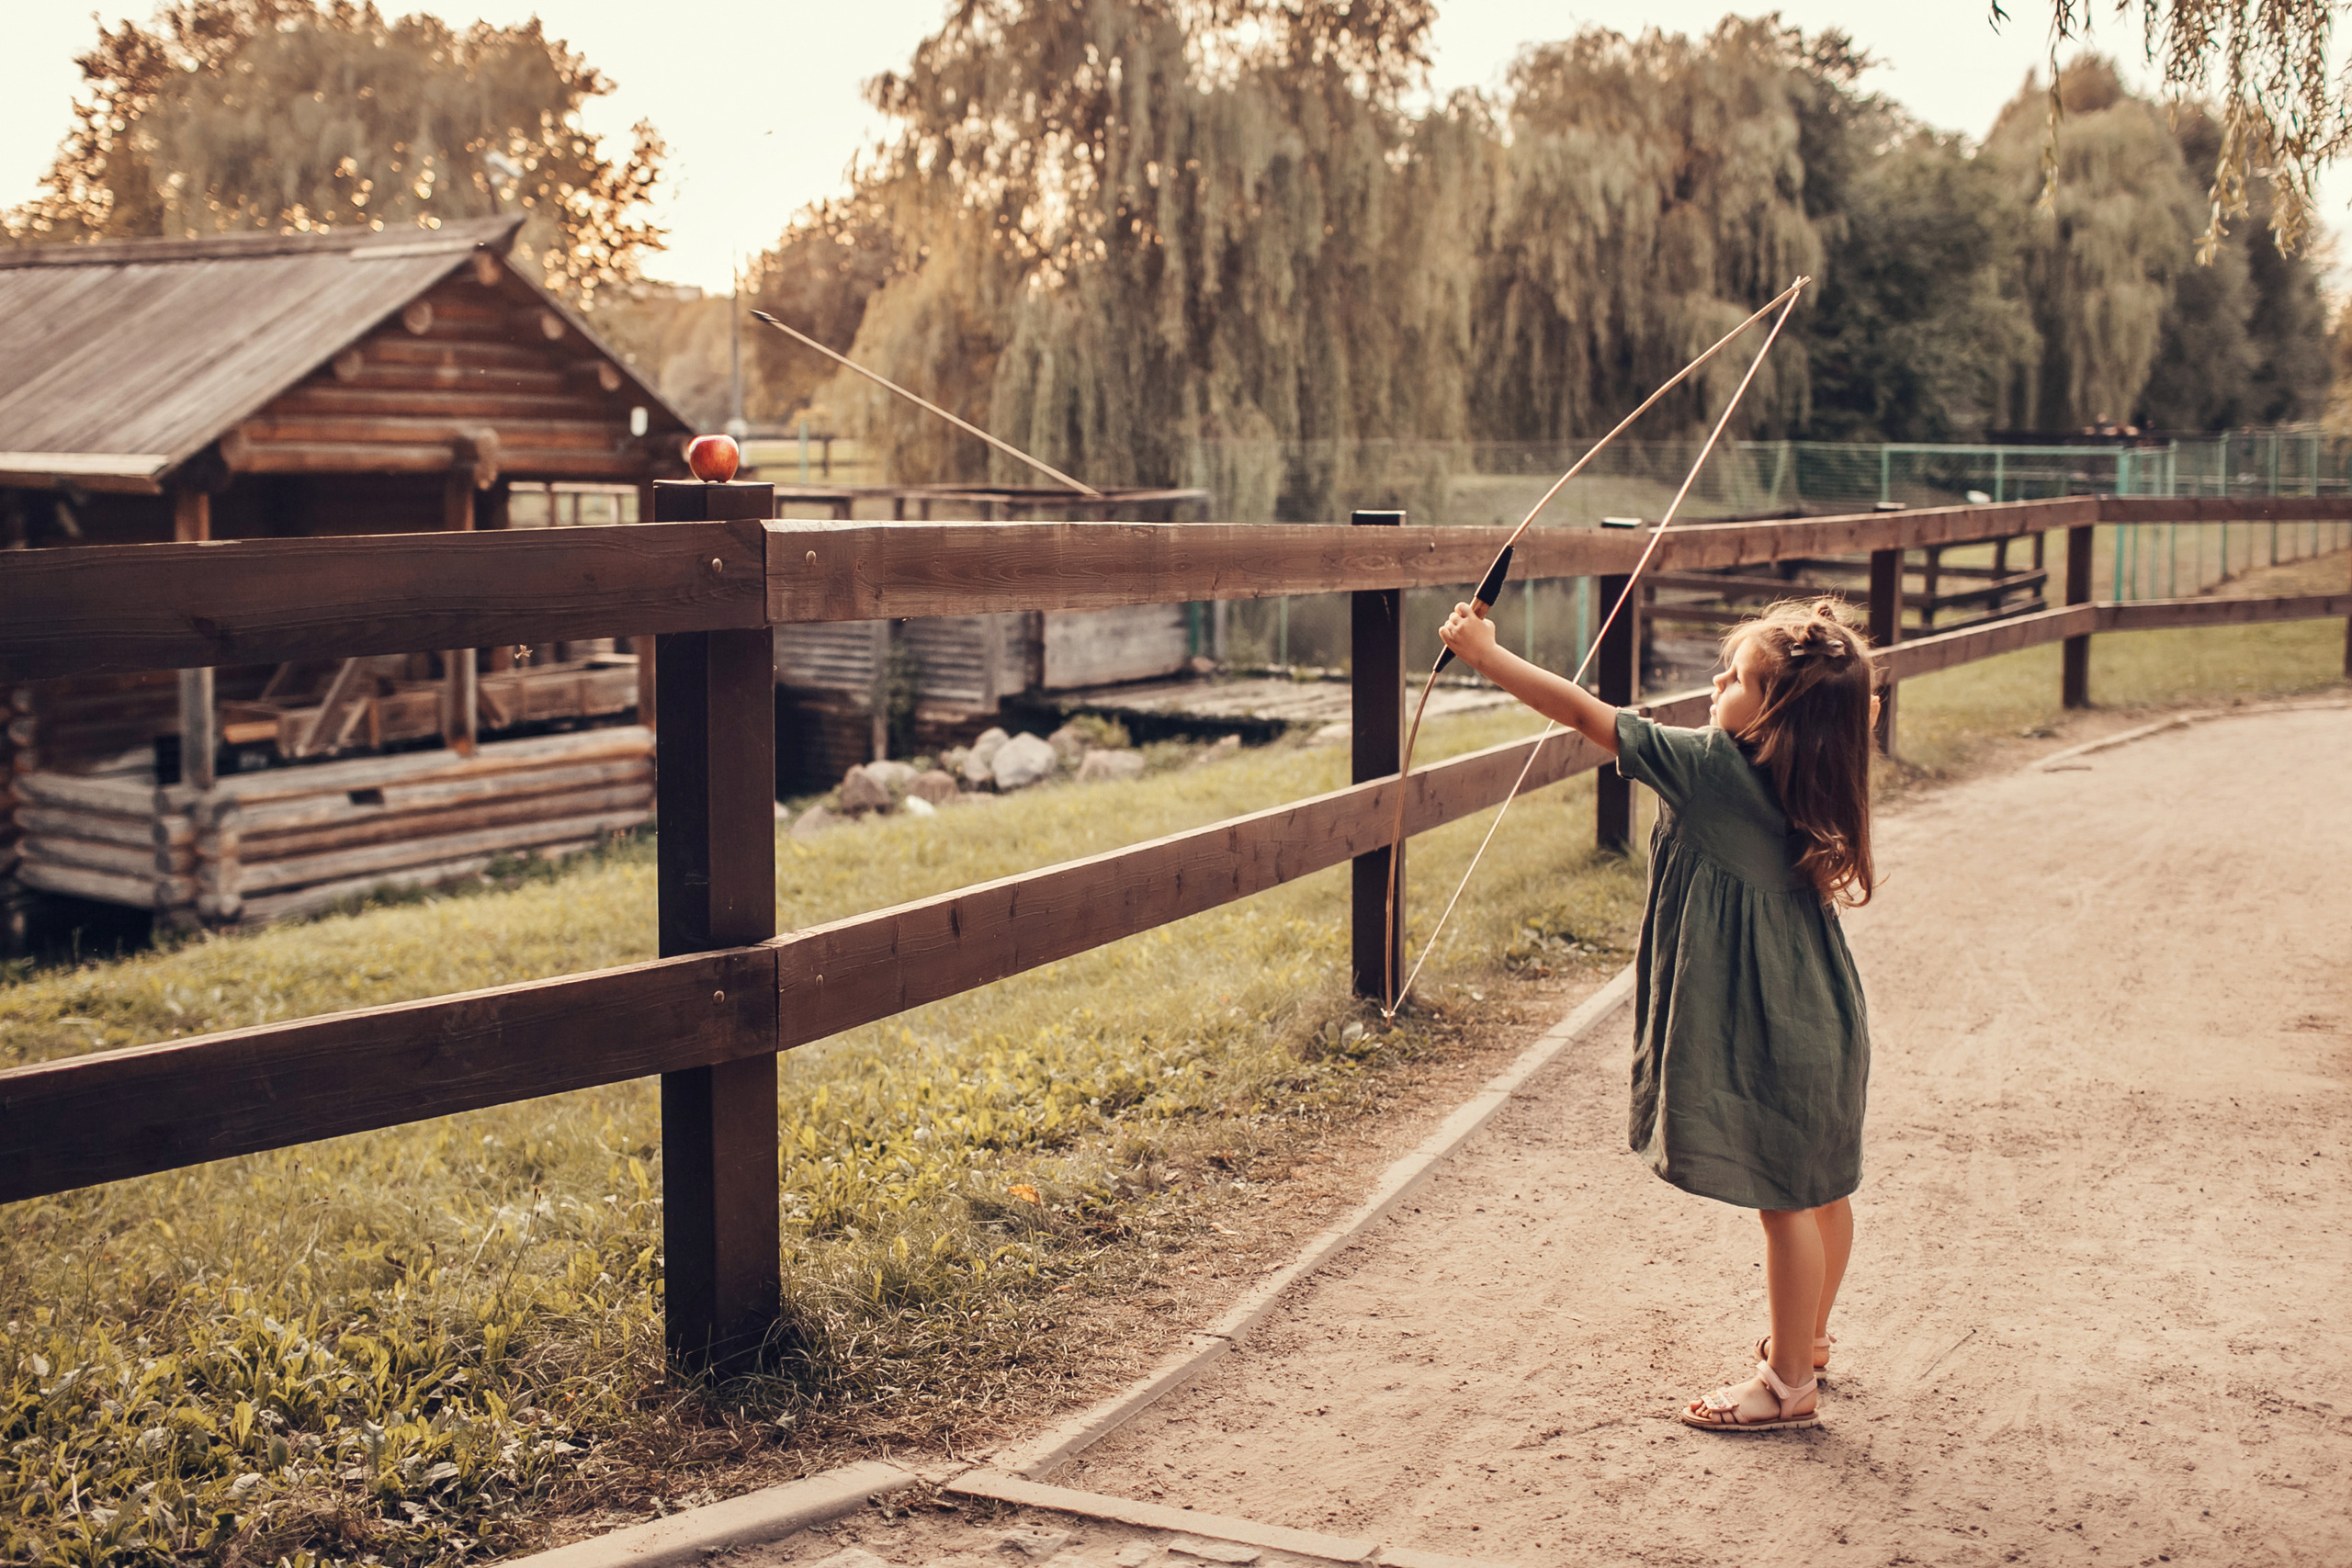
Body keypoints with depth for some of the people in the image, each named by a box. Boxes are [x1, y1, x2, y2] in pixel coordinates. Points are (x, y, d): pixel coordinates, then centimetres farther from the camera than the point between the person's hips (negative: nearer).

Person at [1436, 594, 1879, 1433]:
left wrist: (1485, 653, -10)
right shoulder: (1811, 783, 0)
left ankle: (1789, 1382, 15)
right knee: (1820, 1190, 20)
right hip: (1820, 1021, 9)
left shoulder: (1711, 770, -21)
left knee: (1786, 1201, 2)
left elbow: (1584, 713, -16)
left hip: (1768, 1033, -9)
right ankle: (1808, 1338, 39)